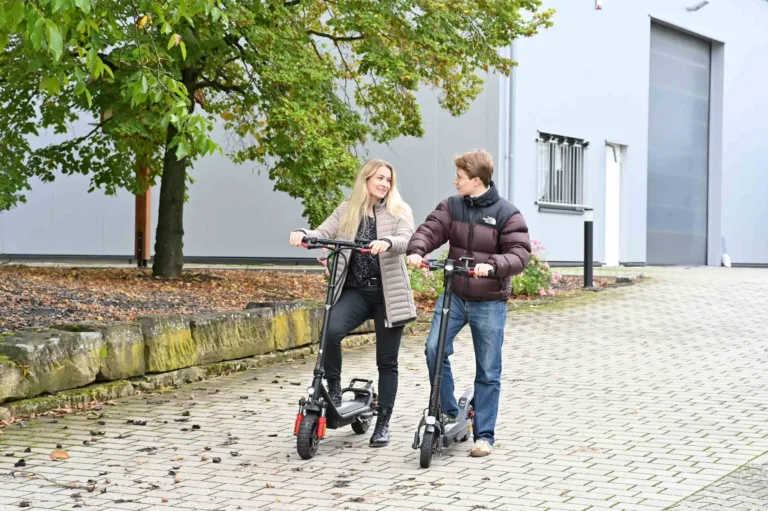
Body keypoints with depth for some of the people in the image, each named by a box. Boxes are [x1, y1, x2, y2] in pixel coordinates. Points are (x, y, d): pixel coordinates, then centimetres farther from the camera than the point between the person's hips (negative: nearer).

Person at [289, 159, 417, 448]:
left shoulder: (399, 211, 3)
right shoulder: (347, 210, 9)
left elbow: (406, 240, -15)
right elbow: (323, 233, -4)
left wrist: (387, 243, -38)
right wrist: (303, 235, -27)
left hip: (388, 293, -1)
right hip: (355, 290, 1)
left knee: (387, 361, 5)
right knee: (331, 330, -28)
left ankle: (383, 423, 17)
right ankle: (333, 389, -7)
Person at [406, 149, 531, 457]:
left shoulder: (507, 214, -8)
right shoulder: (452, 206, 4)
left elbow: (519, 254, -14)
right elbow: (431, 229, -5)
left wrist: (492, 265, -31)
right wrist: (417, 250, -25)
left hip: (489, 302, -3)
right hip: (454, 294, 3)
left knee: (488, 372, 4)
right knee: (434, 348, -17)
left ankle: (484, 435, 15)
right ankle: (449, 412, 2)